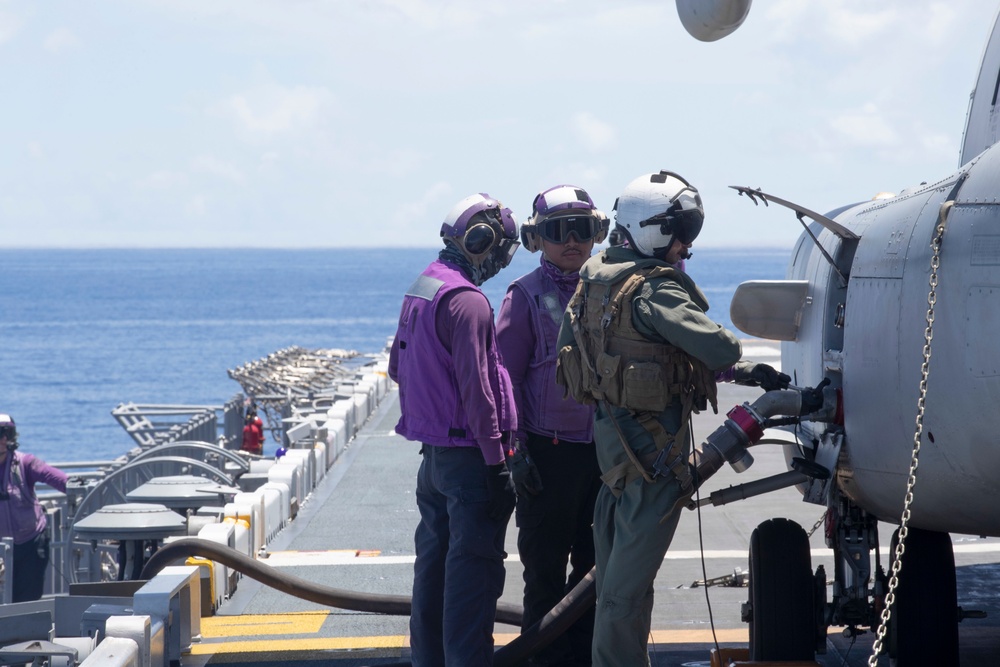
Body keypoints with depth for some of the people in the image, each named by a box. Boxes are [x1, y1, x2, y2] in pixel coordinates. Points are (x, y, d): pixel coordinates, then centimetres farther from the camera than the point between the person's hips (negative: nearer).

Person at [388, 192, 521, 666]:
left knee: (433, 563, 16)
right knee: (473, 570, -6)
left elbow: (396, 366, 20)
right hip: (468, 455, -9)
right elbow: (476, 388, -20)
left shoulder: (419, 291, 10)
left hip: (431, 450, 9)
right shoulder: (468, 302, -18)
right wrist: (496, 462, -17)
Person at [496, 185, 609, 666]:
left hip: (603, 448, 5)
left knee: (596, 562, 11)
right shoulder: (527, 296, -3)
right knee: (545, 567, 2)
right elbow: (506, 377, -6)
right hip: (548, 453, -5)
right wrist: (515, 449, -13)